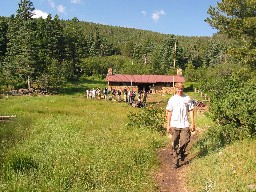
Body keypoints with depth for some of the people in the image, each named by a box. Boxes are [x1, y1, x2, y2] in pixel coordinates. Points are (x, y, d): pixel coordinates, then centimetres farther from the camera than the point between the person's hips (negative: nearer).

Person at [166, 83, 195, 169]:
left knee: (185, 141, -5)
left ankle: (181, 153, 27)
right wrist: (168, 125, 5)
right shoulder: (172, 99, 5)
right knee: (175, 144, 3)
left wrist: (192, 123, 2)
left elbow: (191, 111, 7)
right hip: (174, 125, 0)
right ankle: (175, 162, 11)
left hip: (185, 124, 0)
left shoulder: (187, 99, 4)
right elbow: (169, 112, 8)